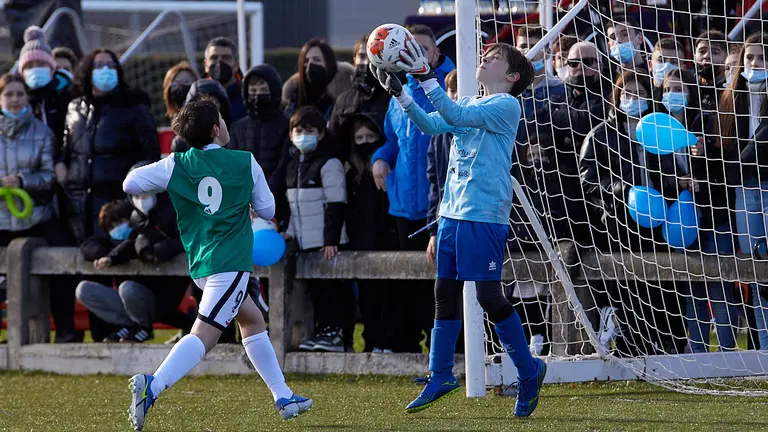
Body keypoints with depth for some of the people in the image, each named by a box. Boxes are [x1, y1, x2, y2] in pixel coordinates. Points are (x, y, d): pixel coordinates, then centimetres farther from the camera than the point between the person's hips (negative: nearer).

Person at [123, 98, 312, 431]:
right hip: (230, 263, -6)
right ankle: (153, 385, -38)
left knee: (253, 320, 24)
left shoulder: (176, 166, 3)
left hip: (200, 264, 6)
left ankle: (283, 397, 29)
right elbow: (267, 210, 8)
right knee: (204, 335, -16)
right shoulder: (245, 163, -1)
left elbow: (130, 184, -1)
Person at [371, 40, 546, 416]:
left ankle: (529, 372, 8)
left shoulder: (506, 105, -7)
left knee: (489, 296, -7)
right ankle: (441, 377, 15)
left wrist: (426, 78, -27)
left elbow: (455, 116, -20)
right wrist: (399, 92, -7)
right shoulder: (468, 104, 18)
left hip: (485, 216, -8)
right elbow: (431, 124, 4)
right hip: (453, 212, 8)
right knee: (445, 293, 8)